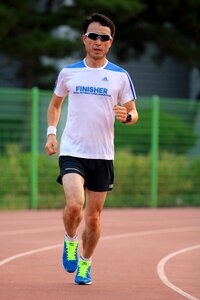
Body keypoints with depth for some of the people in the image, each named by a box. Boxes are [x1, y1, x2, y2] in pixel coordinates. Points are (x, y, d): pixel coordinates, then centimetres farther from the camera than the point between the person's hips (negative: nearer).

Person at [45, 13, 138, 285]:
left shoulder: (120, 76, 1)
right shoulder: (68, 73, 4)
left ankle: (85, 264, 28)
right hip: (72, 152, -1)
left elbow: (133, 113, 7)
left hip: (103, 155, 1)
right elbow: (55, 104, 19)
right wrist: (51, 133, 6)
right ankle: (70, 242, 7)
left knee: (93, 217, 7)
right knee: (74, 204, -23)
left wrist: (127, 116, -17)